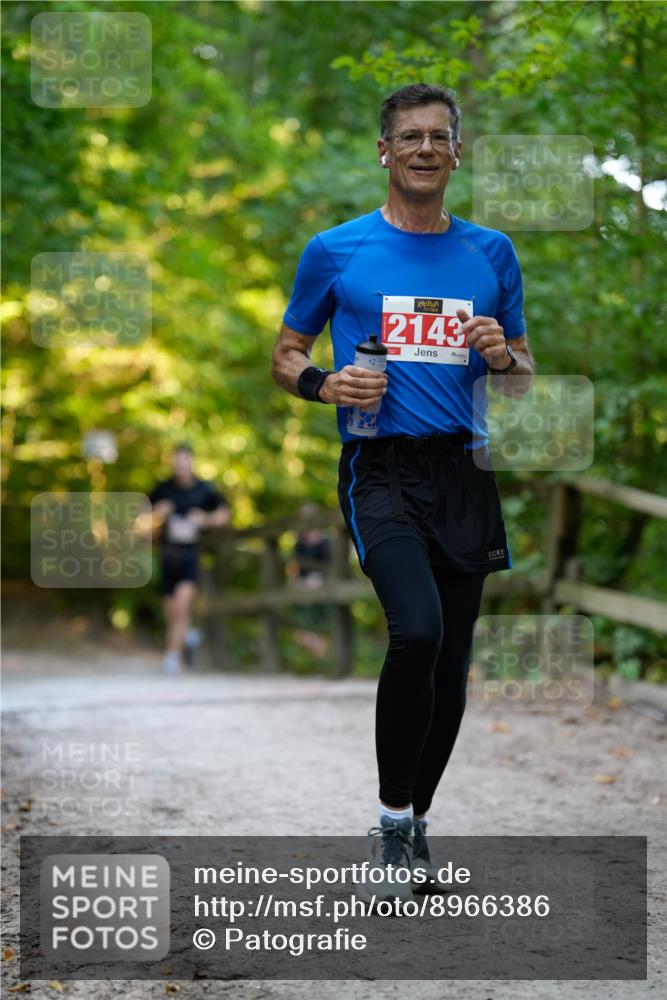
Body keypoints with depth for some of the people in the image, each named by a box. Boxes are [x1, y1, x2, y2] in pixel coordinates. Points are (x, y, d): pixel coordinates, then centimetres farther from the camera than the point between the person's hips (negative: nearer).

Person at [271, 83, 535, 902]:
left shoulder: (491, 253, 11)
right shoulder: (336, 250, 3)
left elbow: (522, 377, 17)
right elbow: (285, 355, 11)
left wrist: (503, 357, -6)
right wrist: (326, 385, -10)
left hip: (463, 469, 4)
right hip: (381, 467, -4)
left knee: (451, 661, 7)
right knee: (417, 630, -25)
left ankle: (413, 823, 26)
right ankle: (393, 818, -7)